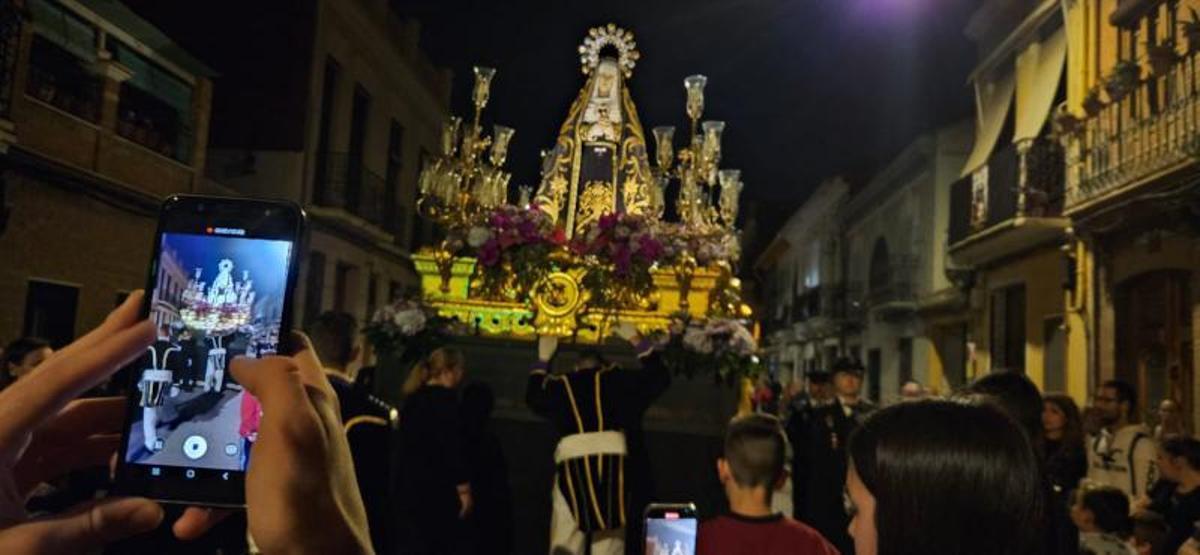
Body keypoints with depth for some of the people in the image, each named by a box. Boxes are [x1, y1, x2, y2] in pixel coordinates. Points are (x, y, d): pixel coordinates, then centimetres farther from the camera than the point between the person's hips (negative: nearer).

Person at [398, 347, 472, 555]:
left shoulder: (413, 399, 14)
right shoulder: (444, 397, -11)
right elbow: (452, 447, -17)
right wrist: (464, 488, -14)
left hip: (411, 487, 8)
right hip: (439, 489, -8)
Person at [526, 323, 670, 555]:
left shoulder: (561, 385, 17)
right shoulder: (617, 379, 13)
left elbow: (533, 397, 36)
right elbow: (659, 377, 21)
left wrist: (543, 360, 46)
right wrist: (637, 341, 31)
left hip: (573, 462, 0)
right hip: (613, 459, 0)